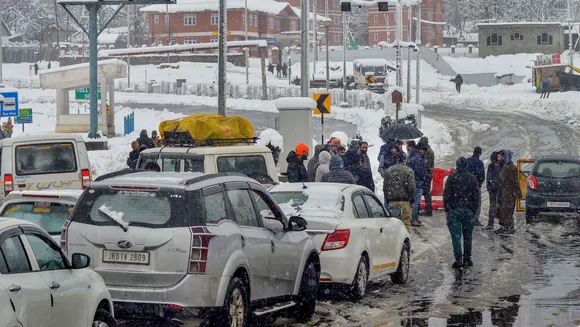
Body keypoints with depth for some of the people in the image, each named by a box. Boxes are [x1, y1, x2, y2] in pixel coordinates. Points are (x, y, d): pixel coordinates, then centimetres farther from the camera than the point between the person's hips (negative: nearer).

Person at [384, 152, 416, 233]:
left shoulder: (389, 170, 8)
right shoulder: (409, 171, -4)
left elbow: (385, 187, 11)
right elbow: (411, 187, -8)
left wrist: (387, 199, 17)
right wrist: (412, 199, -1)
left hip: (392, 201, 3)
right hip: (405, 201, -3)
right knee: (406, 222, 1)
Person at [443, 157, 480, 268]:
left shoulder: (452, 178, -4)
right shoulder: (472, 179, 4)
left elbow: (446, 195, -4)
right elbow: (476, 196, 6)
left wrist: (447, 210, 2)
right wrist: (473, 210, 12)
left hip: (454, 210, -2)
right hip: (468, 211, 3)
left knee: (456, 236, -3)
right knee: (467, 236, 11)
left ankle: (458, 259, -11)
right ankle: (467, 259, 13)